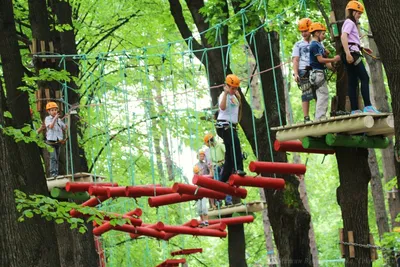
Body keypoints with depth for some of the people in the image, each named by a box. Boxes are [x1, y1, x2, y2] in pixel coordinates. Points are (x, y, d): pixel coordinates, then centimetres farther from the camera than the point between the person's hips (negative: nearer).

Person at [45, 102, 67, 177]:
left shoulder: (59, 120, 15)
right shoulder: (48, 119, -1)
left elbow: (65, 128, 20)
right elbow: (50, 126, -18)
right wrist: (55, 118, -22)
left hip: (58, 141, 6)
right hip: (51, 141, -6)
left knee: (56, 158, 9)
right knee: (53, 157, -13)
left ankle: (56, 172, 12)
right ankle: (53, 172, -14)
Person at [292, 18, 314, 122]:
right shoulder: (298, 45, 12)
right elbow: (295, 60, 4)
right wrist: (296, 73, -8)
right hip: (304, 72, -2)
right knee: (306, 94, -8)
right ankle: (306, 117, -9)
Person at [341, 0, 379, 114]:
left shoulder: (350, 23, 27)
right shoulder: (349, 22, -4)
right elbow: (343, 37, -20)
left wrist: (362, 48, 16)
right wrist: (348, 53, -28)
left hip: (352, 54, 10)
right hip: (352, 53, -10)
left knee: (352, 82, 3)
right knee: (365, 78, -14)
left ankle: (354, 109, -1)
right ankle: (368, 106, -21)